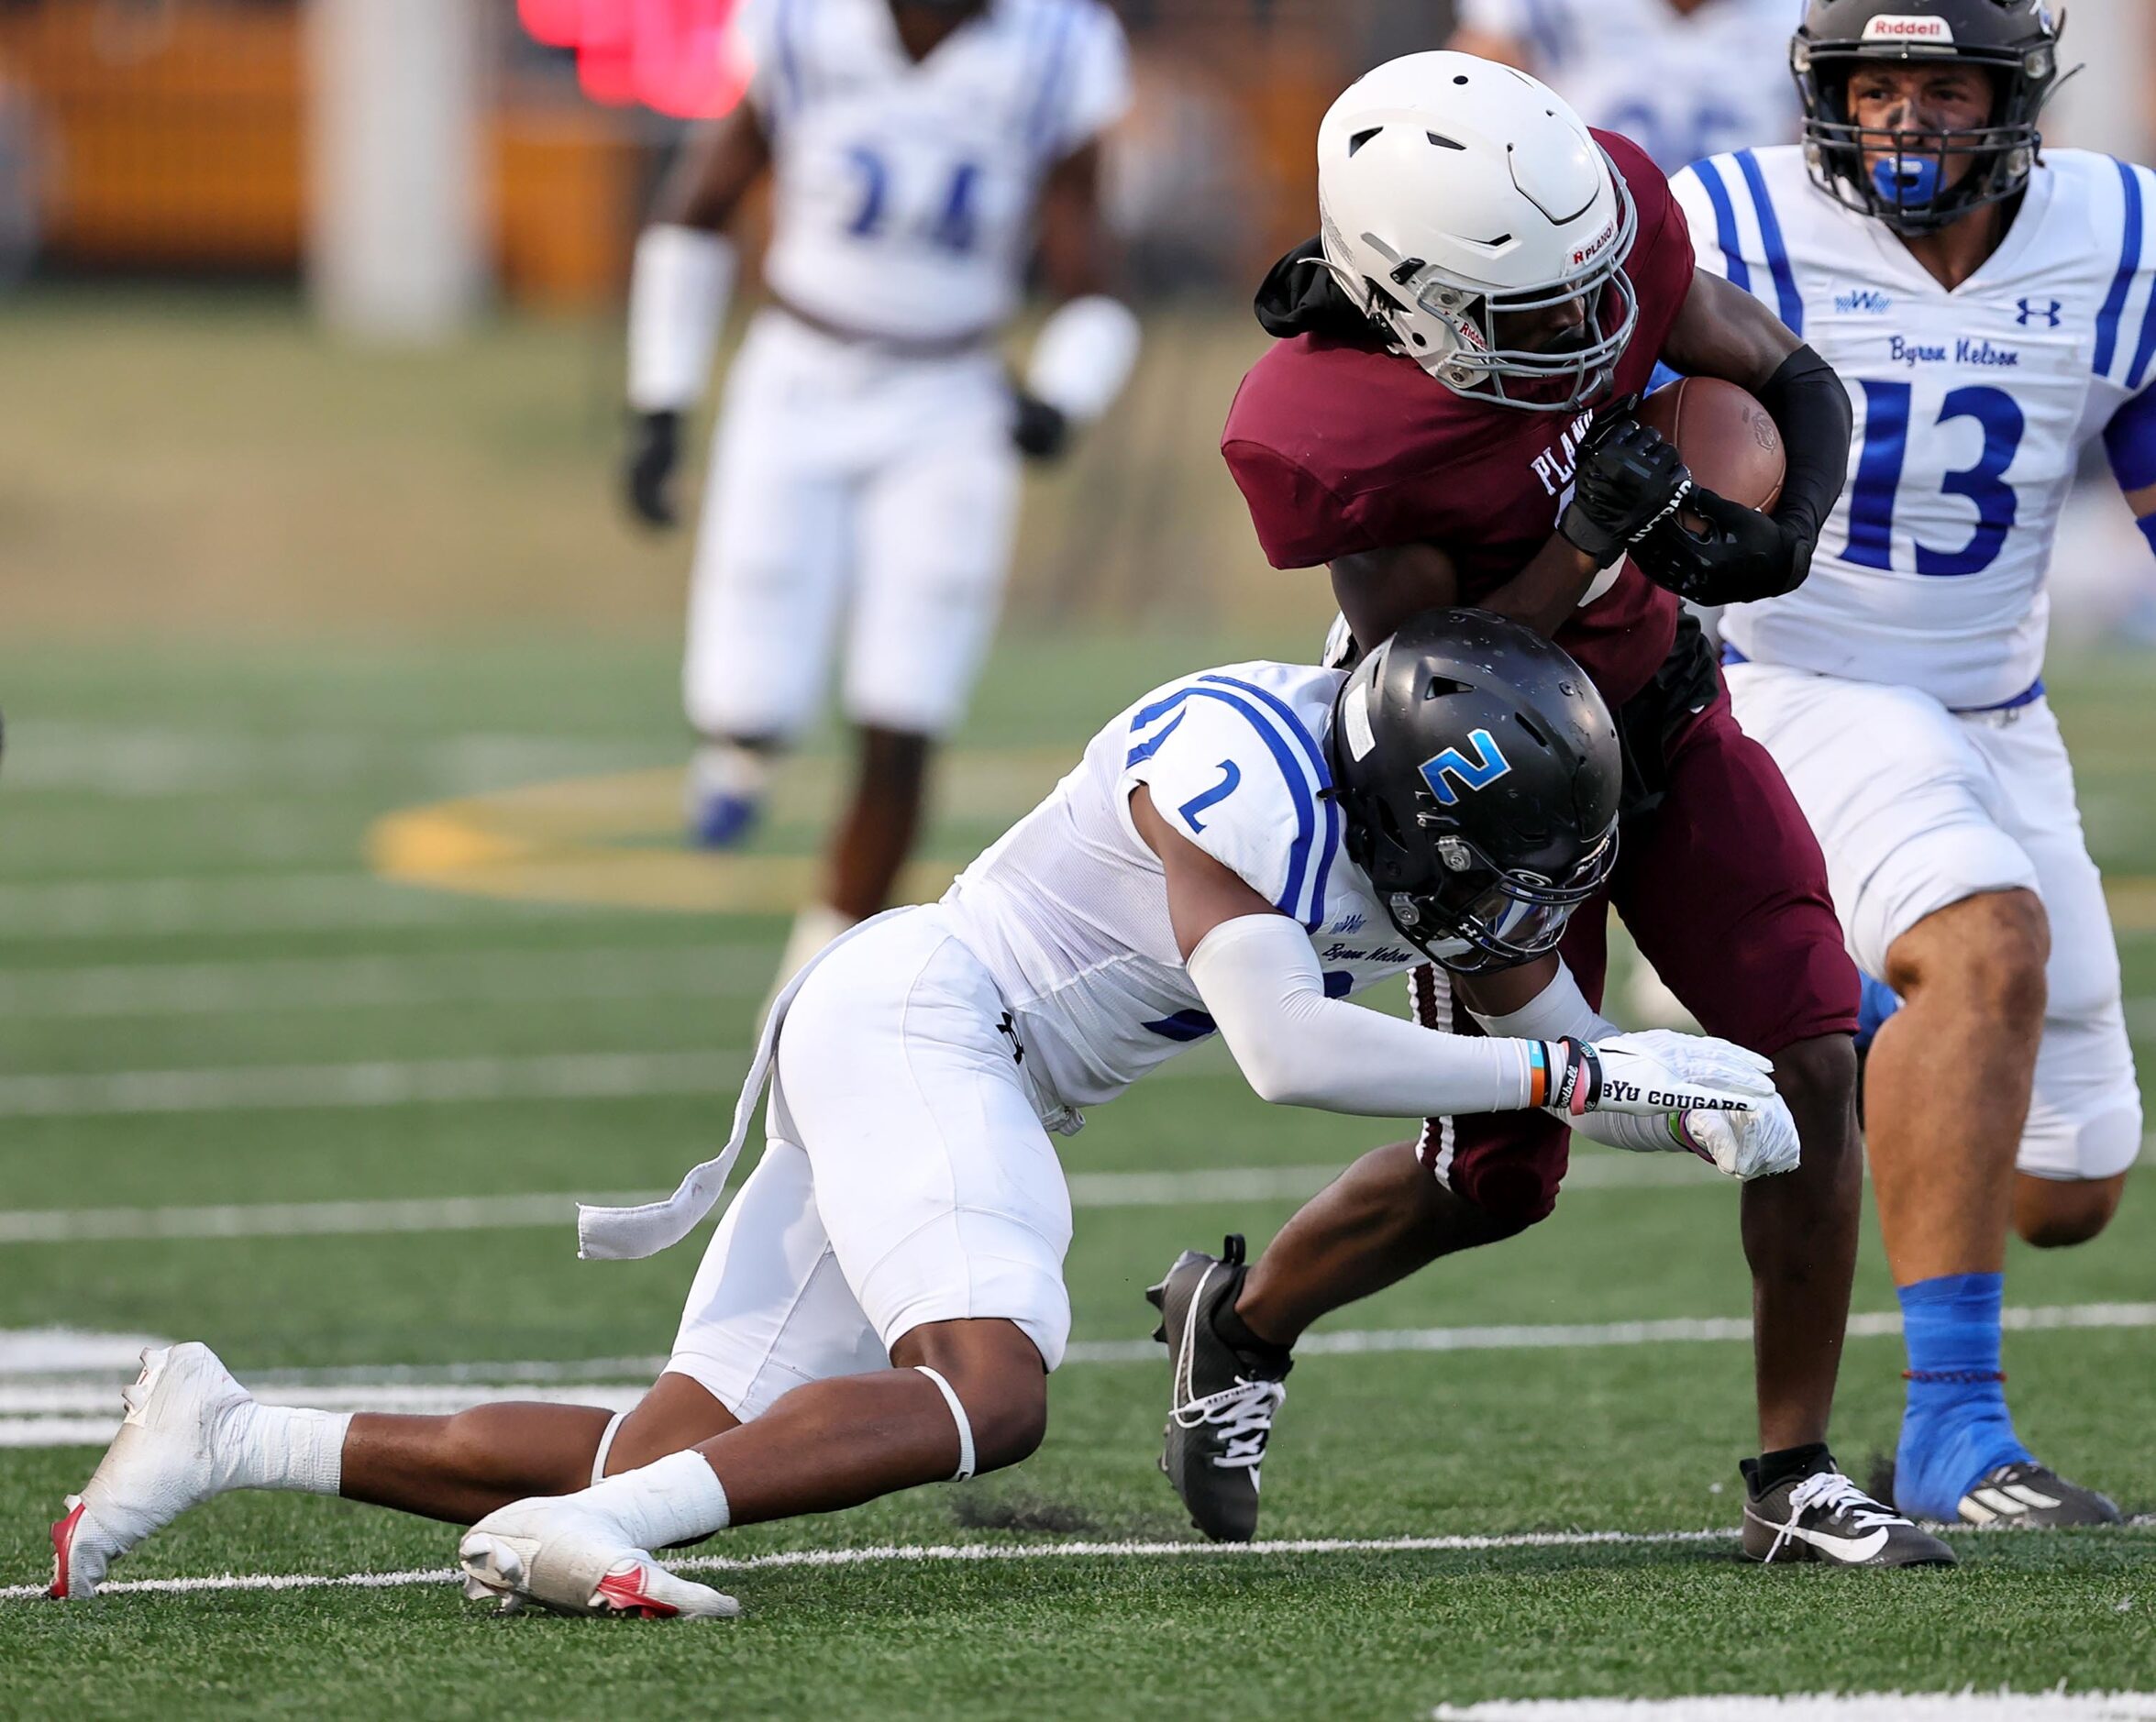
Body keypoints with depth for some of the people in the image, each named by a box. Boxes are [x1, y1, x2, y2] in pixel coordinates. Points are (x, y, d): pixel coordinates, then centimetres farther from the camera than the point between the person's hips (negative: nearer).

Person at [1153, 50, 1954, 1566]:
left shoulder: (1616, 210, -20)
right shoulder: (1319, 440, -34)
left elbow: (1793, 383, -4)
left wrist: (1784, 534, -24)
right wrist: (1593, 541, -37)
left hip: (1662, 703, 5)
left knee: (1813, 1069, -6)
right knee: (1498, 1175, 4)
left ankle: (1795, 1478, 7)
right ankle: (1244, 1322, 34)